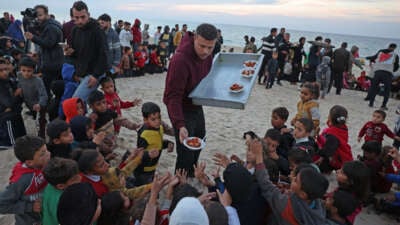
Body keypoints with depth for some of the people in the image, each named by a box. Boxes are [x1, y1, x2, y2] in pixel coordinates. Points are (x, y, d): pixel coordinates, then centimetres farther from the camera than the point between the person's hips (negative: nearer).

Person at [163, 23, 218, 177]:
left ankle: (191, 173, 50)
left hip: (197, 105, 9)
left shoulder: (207, 54, -8)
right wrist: (180, 125, -40)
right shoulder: (181, 59, -34)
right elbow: (173, 96, -33)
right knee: (186, 152, -5)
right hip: (181, 108, -9)